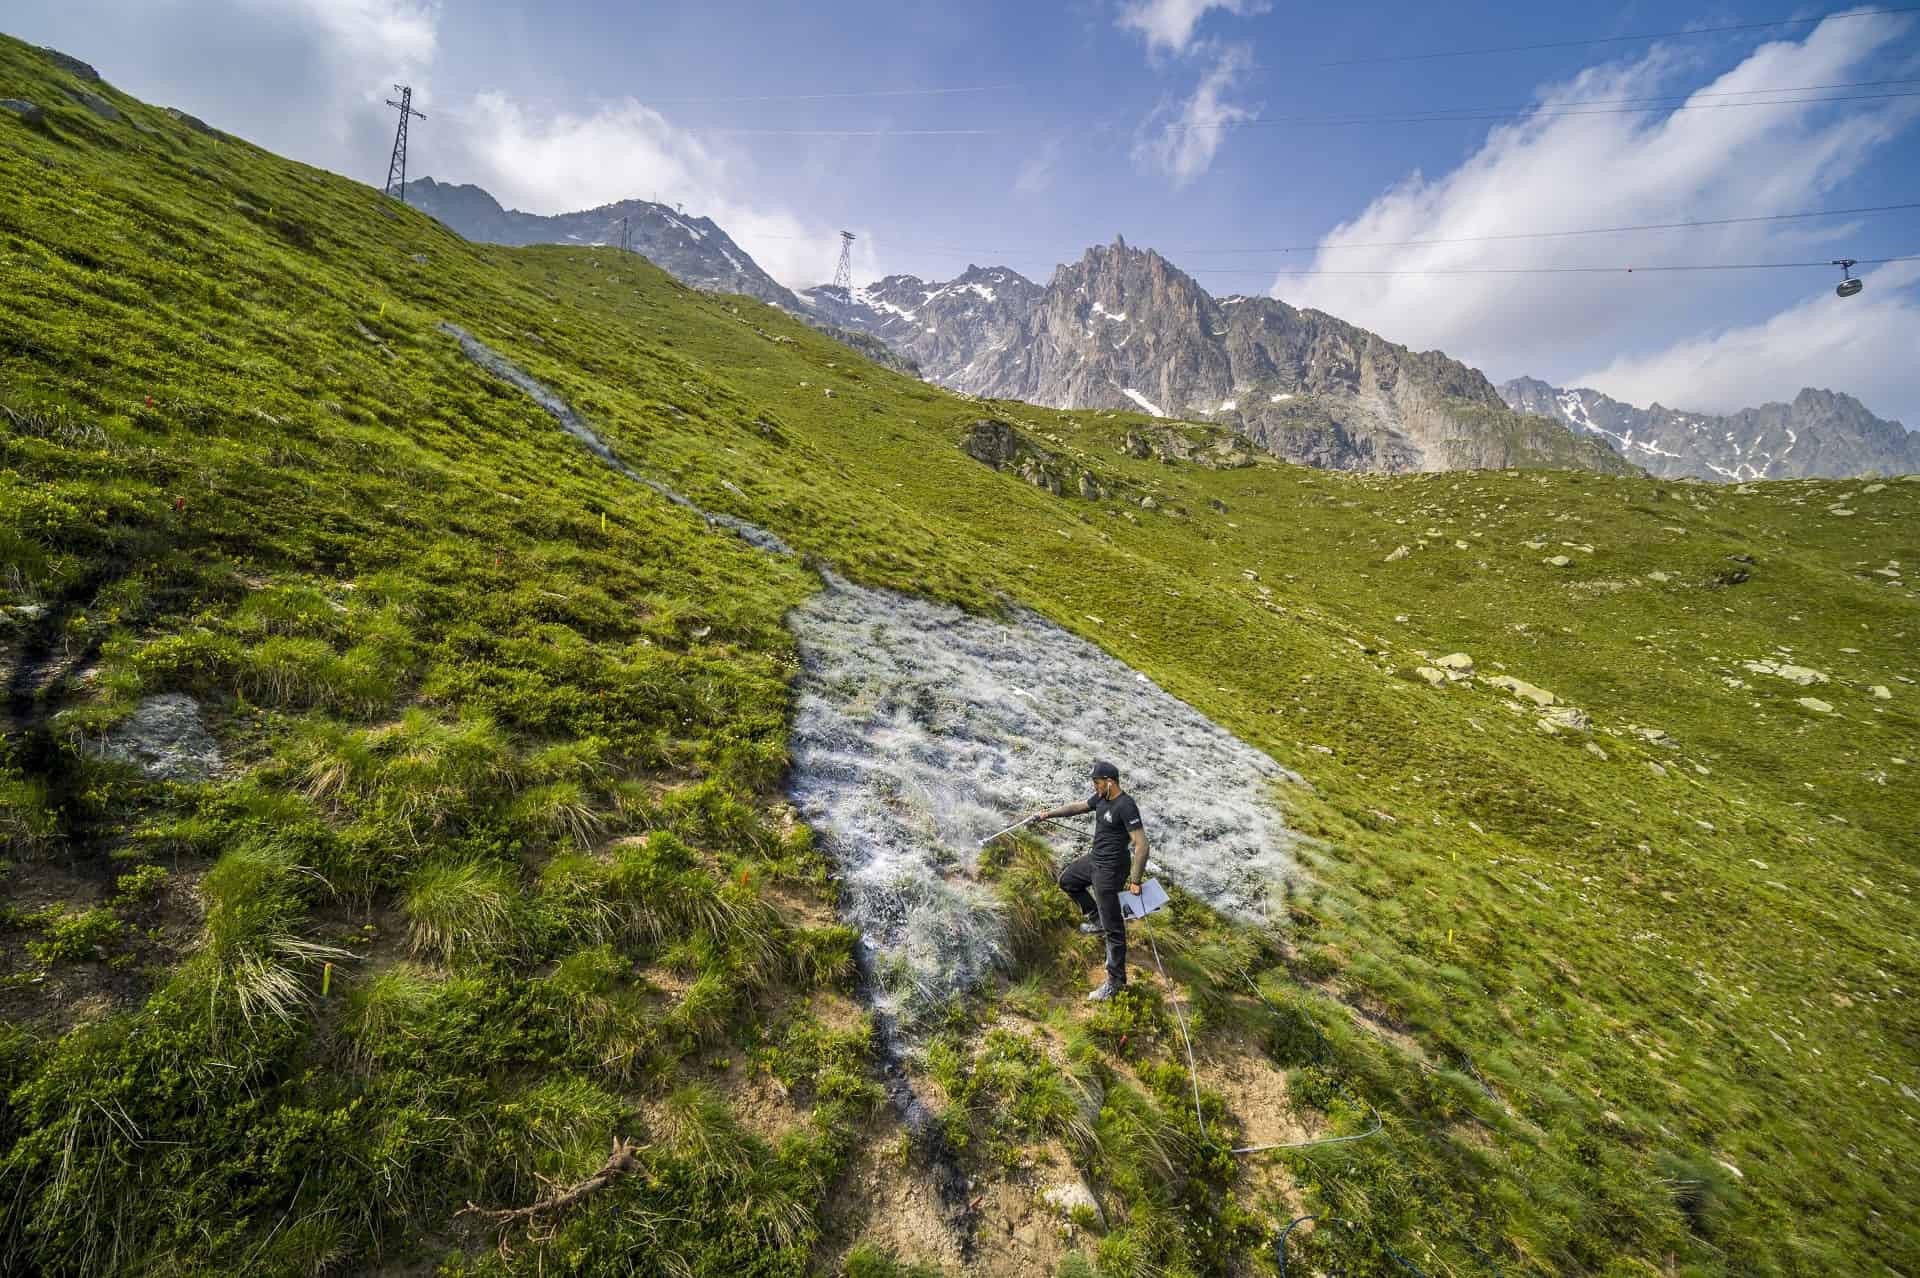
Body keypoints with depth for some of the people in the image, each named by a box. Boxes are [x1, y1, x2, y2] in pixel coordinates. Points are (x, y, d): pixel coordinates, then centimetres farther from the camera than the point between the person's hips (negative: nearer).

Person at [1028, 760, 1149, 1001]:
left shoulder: (1126, 806, -25)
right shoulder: (1101, 798, 2)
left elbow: (1141, 845, -25)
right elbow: (1078, 807, 19)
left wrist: (1135, 881, -23)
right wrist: (1048, 814, 22)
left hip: (1110, 870, -10)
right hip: (1094, 860, 10)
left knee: (1113, 927, -1)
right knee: (1066, 881, 29)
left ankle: (1116, 981, 11)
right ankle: (1097, 921, 35)